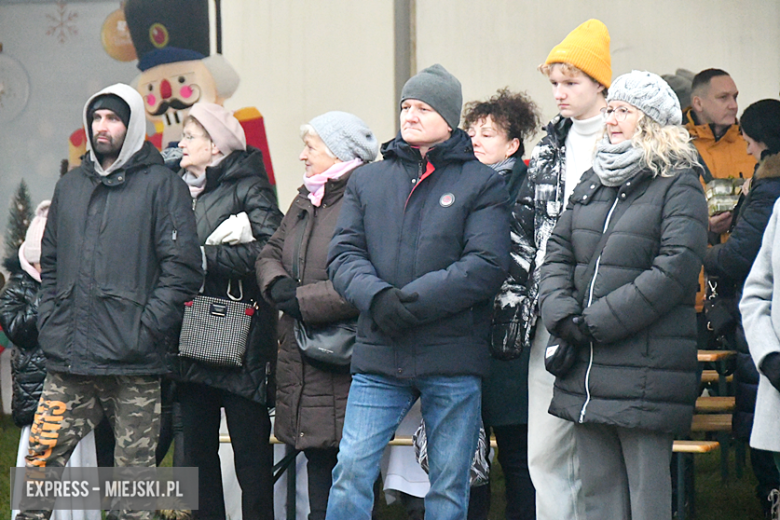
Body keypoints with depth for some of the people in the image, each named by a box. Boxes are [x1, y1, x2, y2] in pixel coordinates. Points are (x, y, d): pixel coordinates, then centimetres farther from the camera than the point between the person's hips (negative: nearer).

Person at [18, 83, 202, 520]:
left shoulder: (162, 185, 0)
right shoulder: (70, 187, 19)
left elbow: (183, 267, -7)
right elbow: (50, 262, 24)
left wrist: (145, 330, -13)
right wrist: (50, 321, 9)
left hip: (134, 367, -5)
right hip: (68, 366, 5)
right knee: (40, 459, 0)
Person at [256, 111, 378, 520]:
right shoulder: (305, 201, 18)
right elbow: (269, 254, 23)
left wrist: (303, 301, -16)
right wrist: (278, 285, 0)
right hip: (300, 363, 9)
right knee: (318, 469, 14)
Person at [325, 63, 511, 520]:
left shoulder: (481, 183, 1)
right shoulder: (367, 181, 12)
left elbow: (487, 265, -9)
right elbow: (344, 254, 6)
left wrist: (410, 302, -16)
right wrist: (377, 297, -16)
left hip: (452, 359, -2)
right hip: (378, 355, 3)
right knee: (351, 472, -3)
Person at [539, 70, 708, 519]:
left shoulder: (679, 187, -3)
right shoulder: (593, 183, 17)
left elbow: (674, 271, -14)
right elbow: (558, 252, 12)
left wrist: (596, 322, -15)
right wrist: (562, 315, -7)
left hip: (645, 374, -6)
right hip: (586, 373, 7)